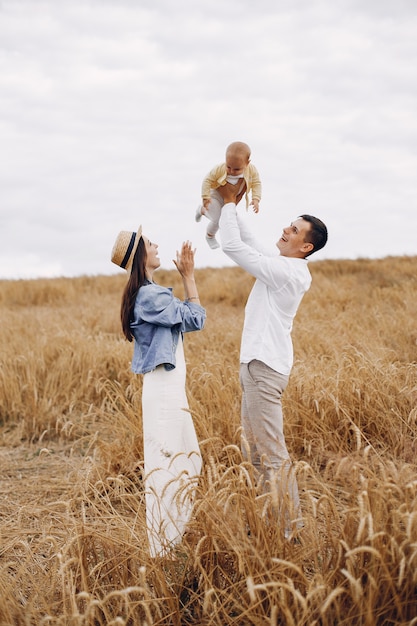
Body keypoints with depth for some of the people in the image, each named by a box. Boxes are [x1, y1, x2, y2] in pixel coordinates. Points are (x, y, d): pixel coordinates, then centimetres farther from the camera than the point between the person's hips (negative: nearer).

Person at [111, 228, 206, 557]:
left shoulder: (148, 292, 13)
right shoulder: (150, 295, -18)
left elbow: (184, 317, 17)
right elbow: (196, 319, -14)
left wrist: (186, 276, 12)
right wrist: (189, 275, -9)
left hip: (171, 388, 11)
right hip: (163, 391, -11)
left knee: (188, 462, 18)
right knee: (167, 465, -4)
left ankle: (172, 534, 27)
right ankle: (162, 547, 4)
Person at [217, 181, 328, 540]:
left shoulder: (289, 272, -18)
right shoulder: (281, 261, 10)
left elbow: (234, 246, -19)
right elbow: (248, 241, 22)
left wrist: (230, 202, -8)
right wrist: (232, 206, 12)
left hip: (265, 367, -11)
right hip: (256, 363, 11)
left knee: (272, 454, -8)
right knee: (254, 451, 16)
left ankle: (288, 530, -3)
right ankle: (271, 521, 24)